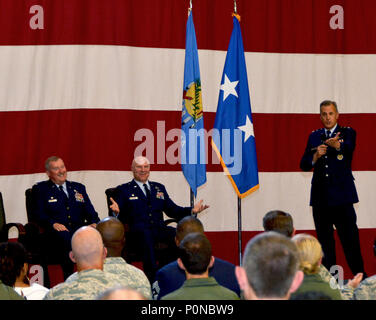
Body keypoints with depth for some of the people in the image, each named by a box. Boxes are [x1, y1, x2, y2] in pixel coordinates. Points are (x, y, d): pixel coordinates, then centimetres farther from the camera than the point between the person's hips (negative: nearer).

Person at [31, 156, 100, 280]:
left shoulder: (79, 188, 26)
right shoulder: (40, 189, 14)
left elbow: (90, 212, 20)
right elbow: (39, 214, 4)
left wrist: (94, 223, -4)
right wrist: (53, 224, -17)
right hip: (57, 231, -3)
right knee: (66, 238, -41)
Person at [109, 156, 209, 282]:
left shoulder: (159, 188, 27)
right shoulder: (123, 190, 14)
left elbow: (172, 210, 21)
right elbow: (121, 217, 5)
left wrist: (192, 210, 4)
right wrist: (117, 211, -21)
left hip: (159, 228, 4)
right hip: (137, 232, -4)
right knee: (146, 235, -41)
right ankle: (152, 280, -40)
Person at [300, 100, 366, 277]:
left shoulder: (347, 133, 5)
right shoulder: (314, 136, 14)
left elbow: (349, 147, -19)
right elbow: (304, 165, 9)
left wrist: (336, 144, -42)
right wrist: (315, 156, -12)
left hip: (342, 196, -3)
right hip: (320, 197, 4)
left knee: (350, 239, -7)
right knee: (325, 241, 7)